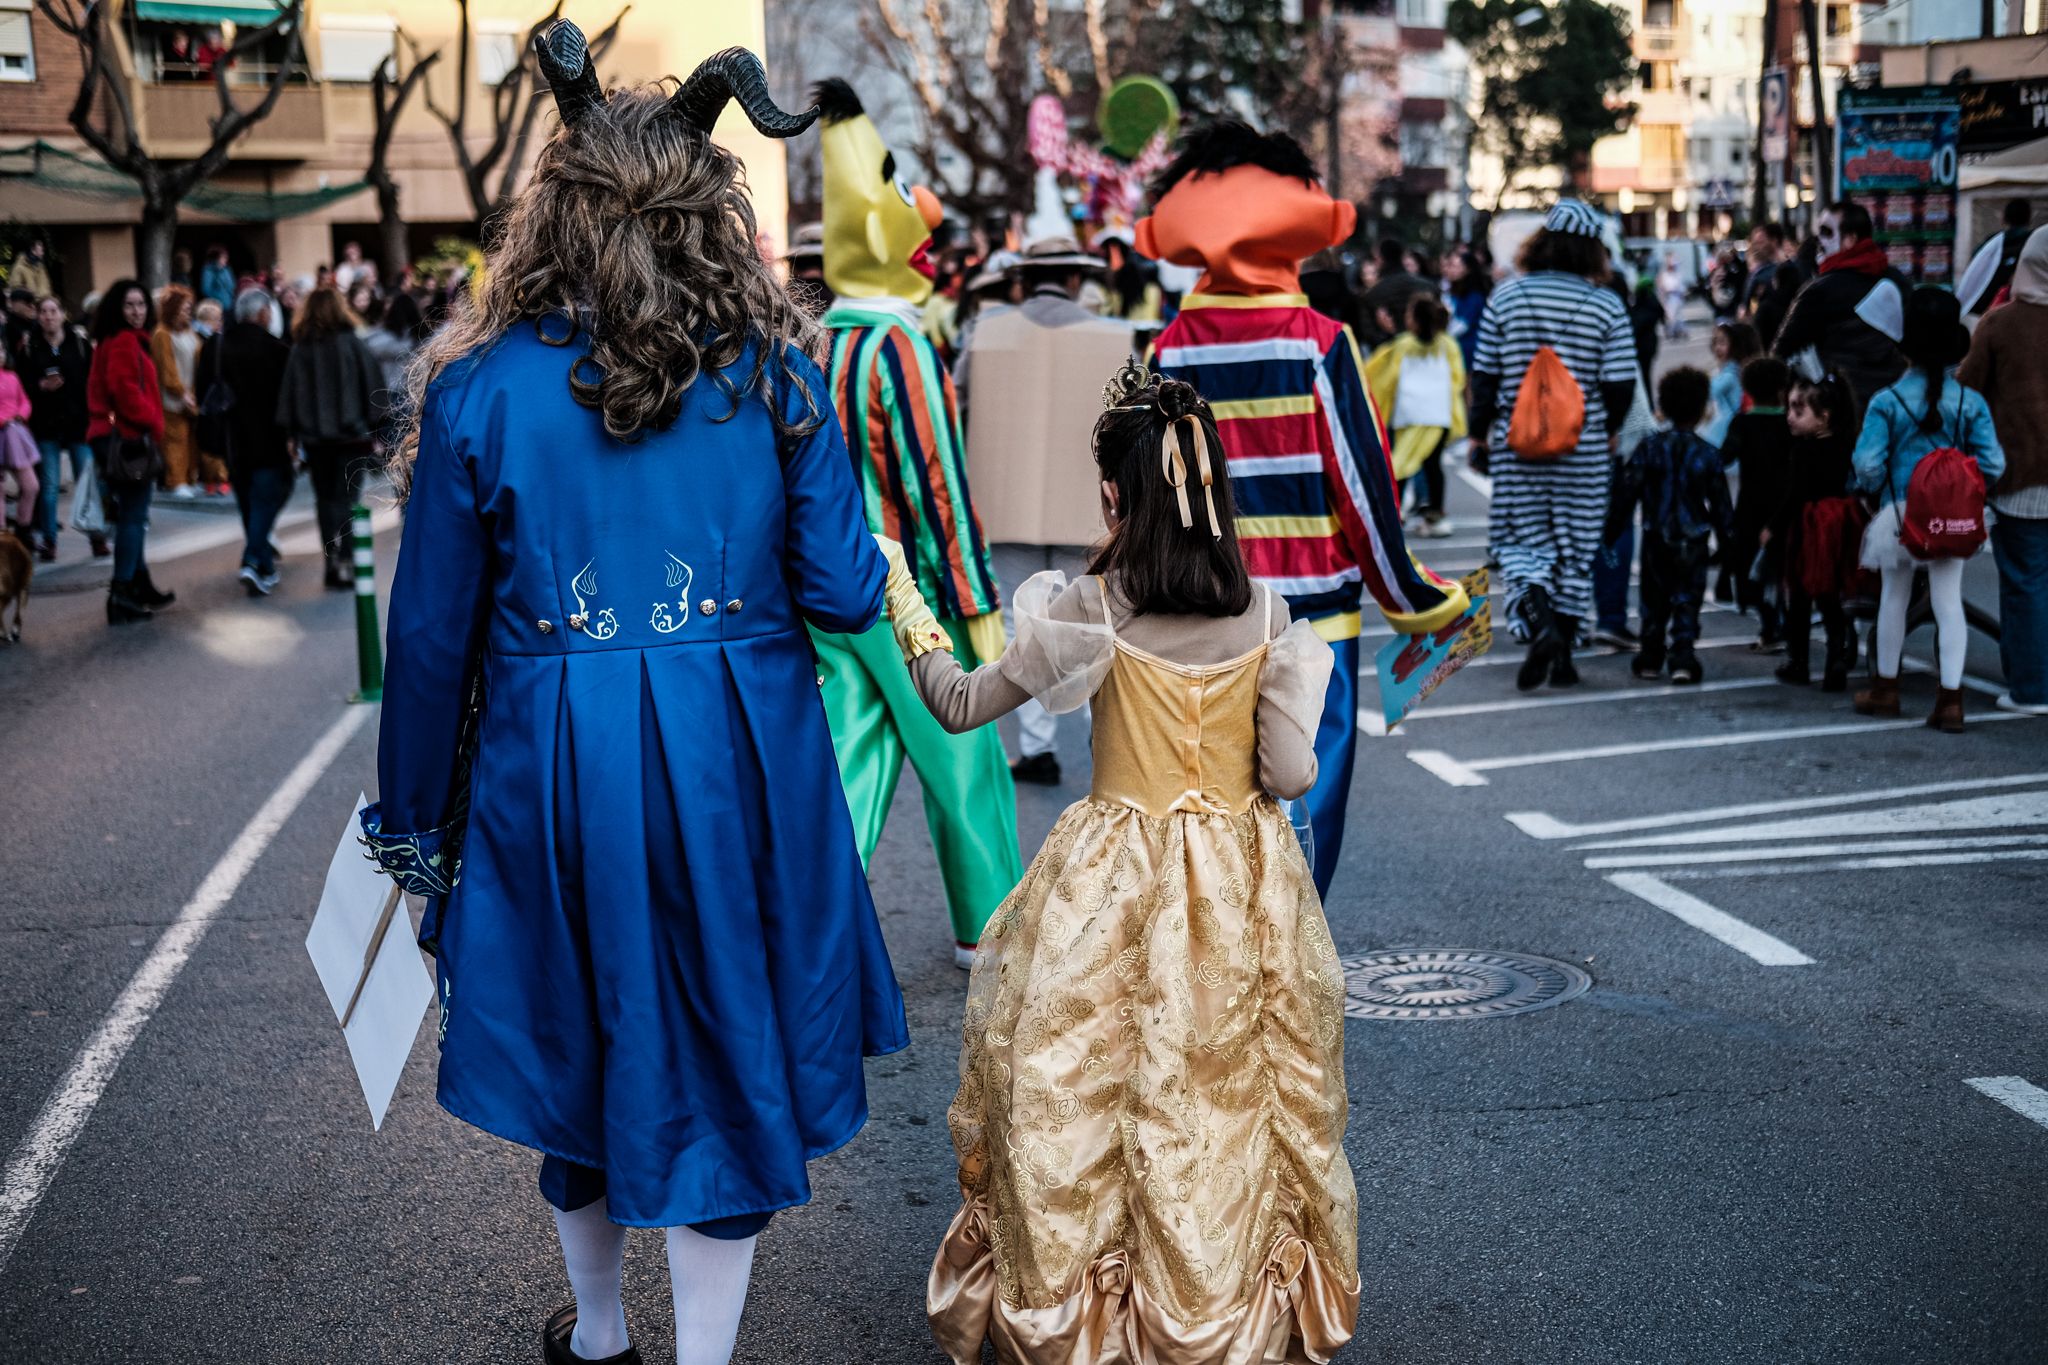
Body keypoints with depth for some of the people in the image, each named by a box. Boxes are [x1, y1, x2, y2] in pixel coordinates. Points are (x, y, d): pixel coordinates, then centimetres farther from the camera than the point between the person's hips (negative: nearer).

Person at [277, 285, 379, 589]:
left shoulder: (299, 350, 0)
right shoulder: (353, 344, -4)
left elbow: (289, 394, 0)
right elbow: (373, 388, -3)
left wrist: (294, 435, 5)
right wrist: (375, 428, 3)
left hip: (314, 436, 2)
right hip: (353, 435, -2)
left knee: (325, 499, 12)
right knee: (347, 498, 2)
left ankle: (332, 562, 9)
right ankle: (345, 560, -12)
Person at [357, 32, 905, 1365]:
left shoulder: (480, 386, -7)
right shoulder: (773, 371, -6)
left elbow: (432, 631, -3)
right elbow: (845, 592, -5)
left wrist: (415, 817, 8)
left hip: (553, 767, 1)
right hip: (738, 765, 0)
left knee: (579, 1040, 21)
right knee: (725, 1059, 13)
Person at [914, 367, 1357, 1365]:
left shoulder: (1090, 611, -11)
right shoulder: (1264, 613, -6)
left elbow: (963, 704, -1)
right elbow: (1290, 773, -8)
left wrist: (914, 630, 16)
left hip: (1112, 882, -2)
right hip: (1242, 882, 2)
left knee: (1078, 1091, 11)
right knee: (1228, 1095, 14)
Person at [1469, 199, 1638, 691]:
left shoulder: (1506, 296, -2)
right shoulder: (1607, 306, -4)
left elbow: (1484, 375, 1)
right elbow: (1620, 387, -5)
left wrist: (1480, 433, 14)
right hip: (1583, 452, 0)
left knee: (1521, 541, 6)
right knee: (1575, 548, 9)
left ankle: (1538, 622, -20)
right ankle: (1563, 655, 10)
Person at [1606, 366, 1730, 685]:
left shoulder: (1650, 447, -4)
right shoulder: (1708, 454, -4)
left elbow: (1626, 491, -3)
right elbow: (1719, 502, 2)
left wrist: (1612, 527, 6)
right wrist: (1725, 537, 13)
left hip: (1656, 538, 1)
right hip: (1693, 541, -1)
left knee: (1654, 599, 13)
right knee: (1687, 599, 2)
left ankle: (1651, 658, 19)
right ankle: (1683, 658, -9)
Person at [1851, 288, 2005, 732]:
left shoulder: (1886, 402, -10)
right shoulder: (1971, 402, -4)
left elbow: (1867, 465, -13)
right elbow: (1992, 463, -5)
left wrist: (1875, 488, 8)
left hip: (1901, 512, -1)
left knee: (1894, 598, 14)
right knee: (1949, 602, 3)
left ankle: (1885, 688, 27)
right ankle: (1951, 699, -1)